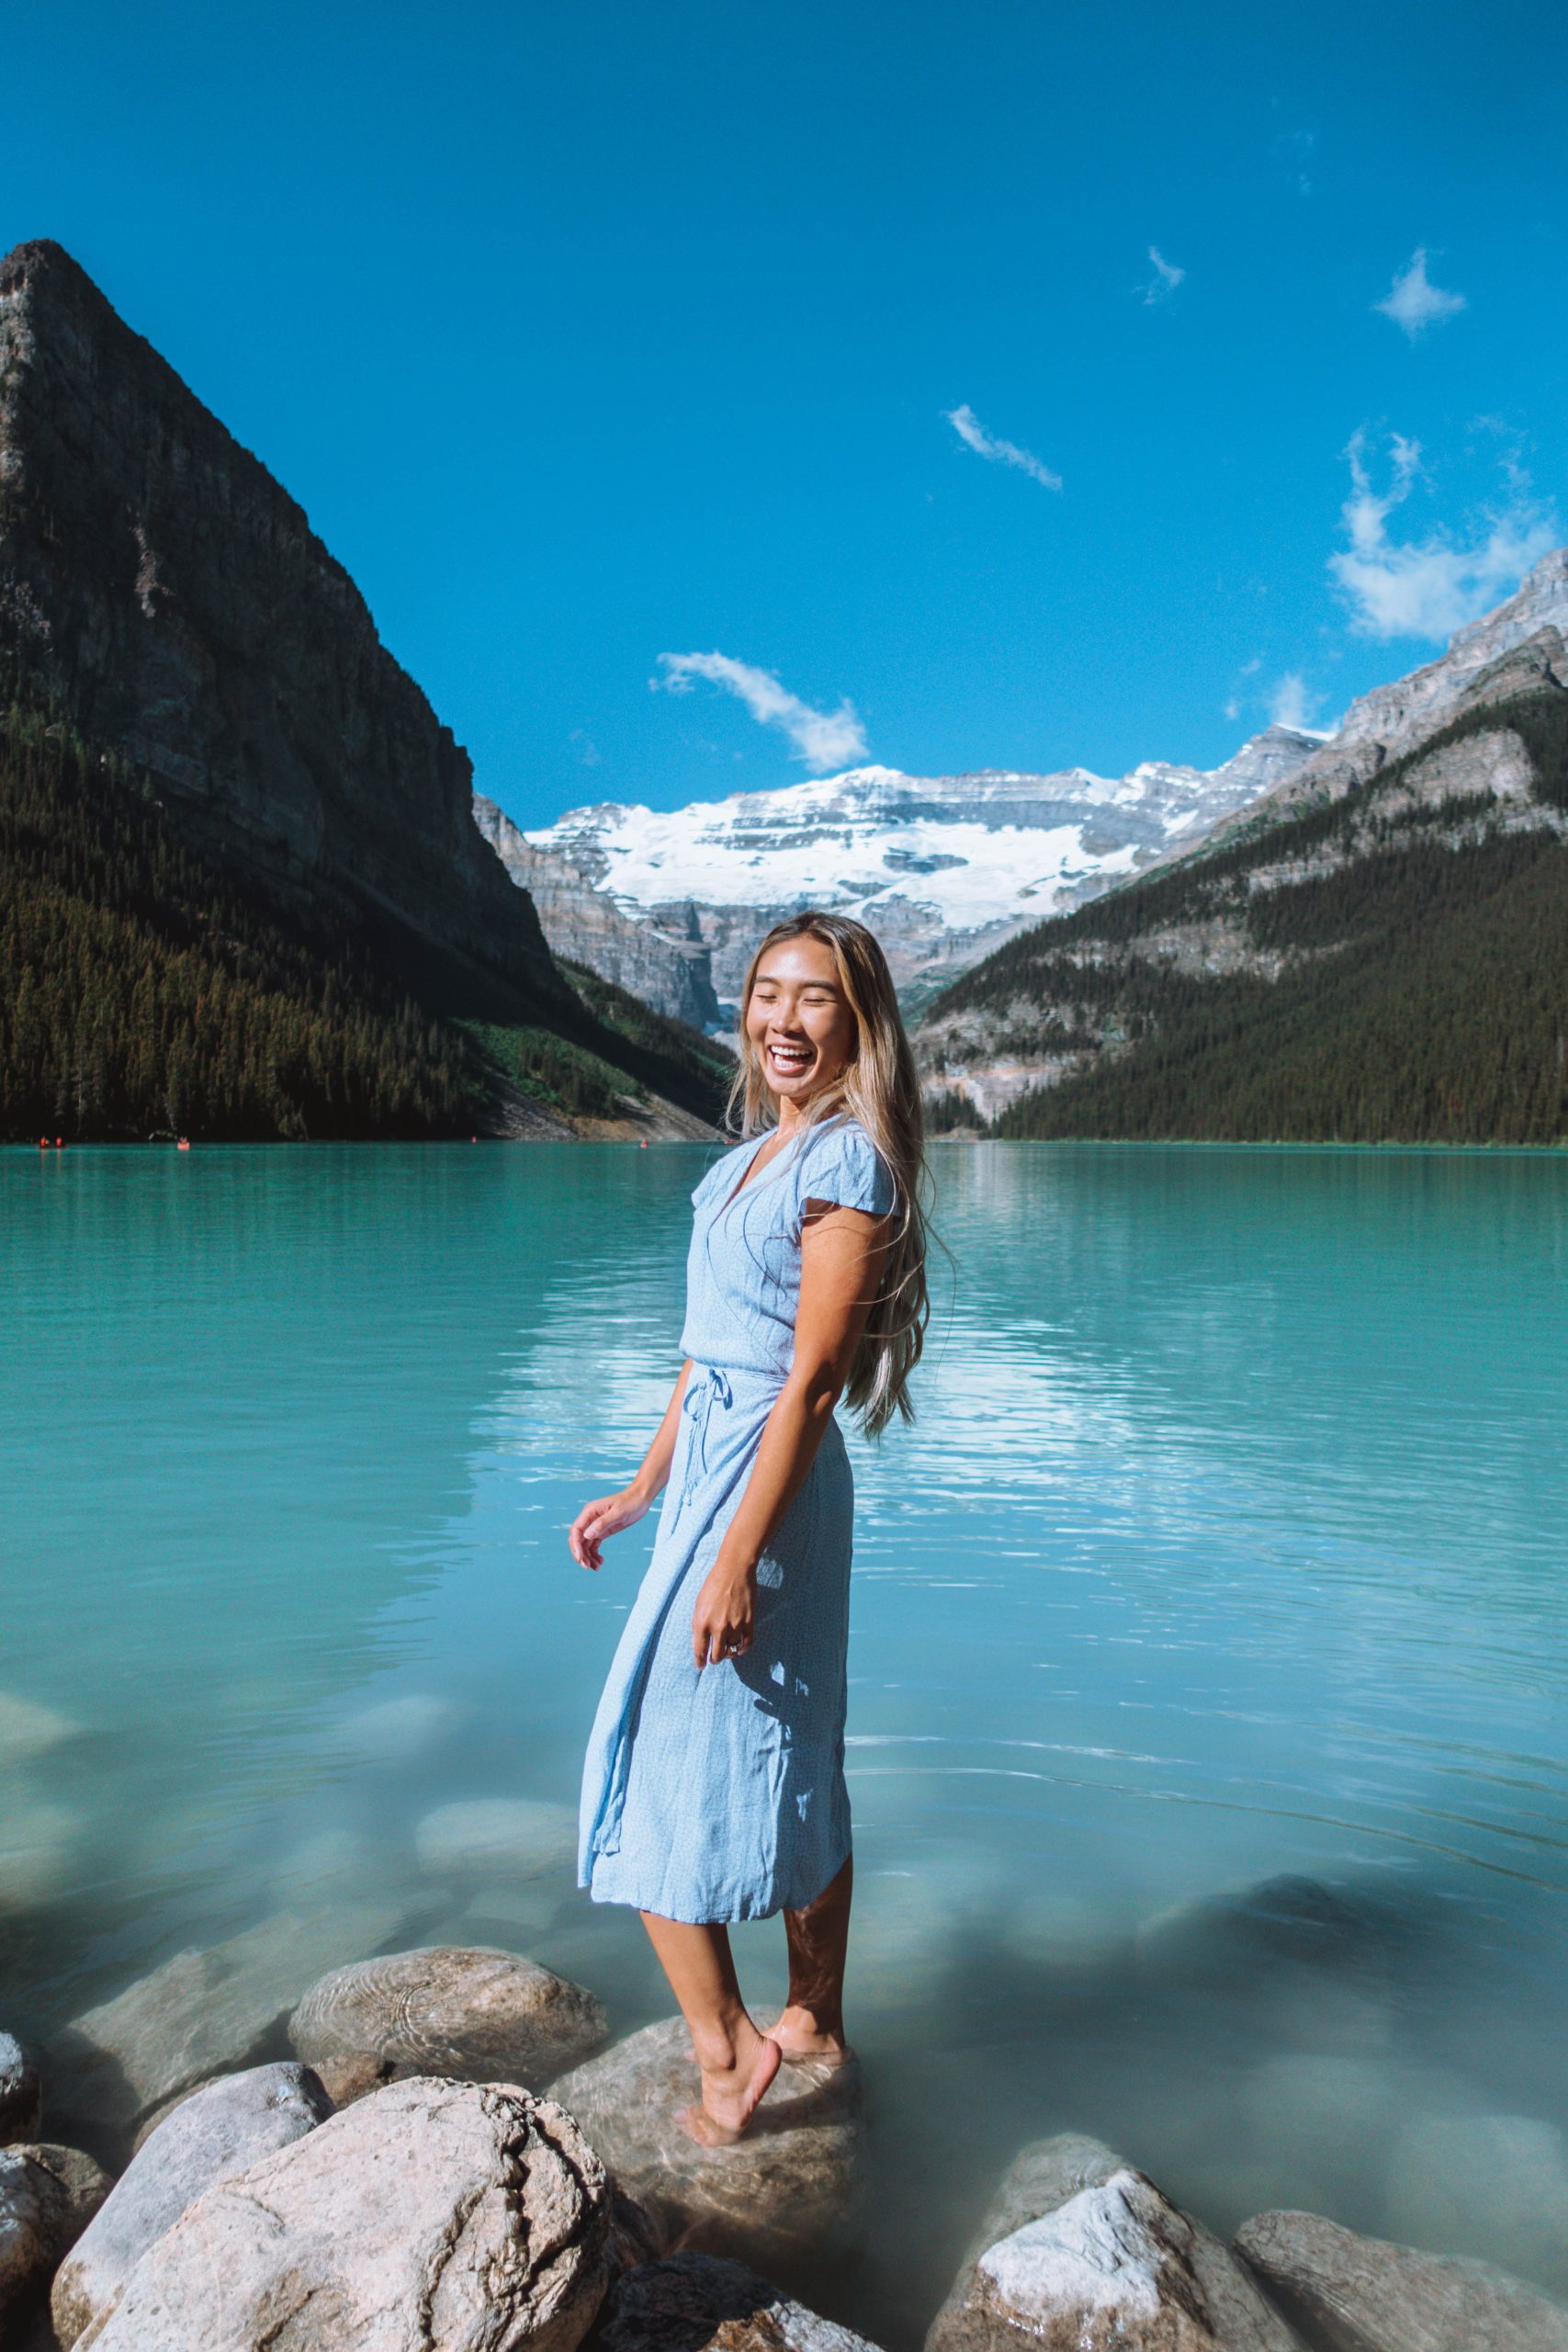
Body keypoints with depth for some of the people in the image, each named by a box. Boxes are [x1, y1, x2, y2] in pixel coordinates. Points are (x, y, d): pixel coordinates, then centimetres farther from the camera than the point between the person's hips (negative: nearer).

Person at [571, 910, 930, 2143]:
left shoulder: (845, 1160, -16)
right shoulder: (759, 1151, 11)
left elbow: (811, 1380, -20)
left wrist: (736, 1555, -21)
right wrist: (643, 1487, 17)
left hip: (767, 1479, -9)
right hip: (710, 1460, 9)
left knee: (662, 1771, 0)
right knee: (790, 1760, 18)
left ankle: (729, 2049, 16)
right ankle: (816, 2021, 34)